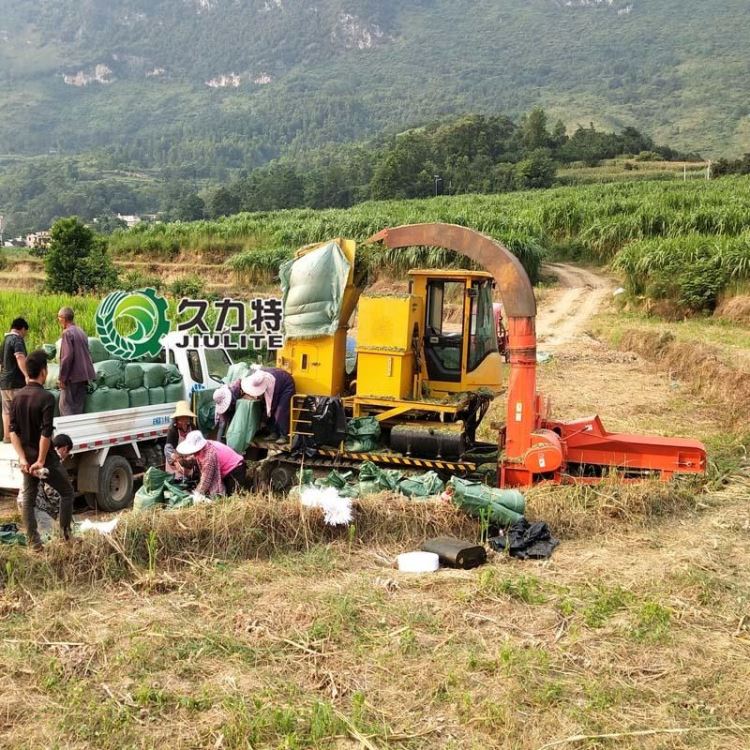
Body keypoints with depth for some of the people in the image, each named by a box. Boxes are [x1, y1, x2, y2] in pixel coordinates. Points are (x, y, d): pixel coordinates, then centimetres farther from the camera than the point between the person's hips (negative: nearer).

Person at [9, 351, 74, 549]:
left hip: (27, 458, 6)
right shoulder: (46, 397, -18)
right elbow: (46, 433, -22)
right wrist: (41, 460, -17)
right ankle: (65, 534, 11)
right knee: (67, 492, 11)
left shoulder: (17, 397, 3)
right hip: (45, 457, -6)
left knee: (28, 499, 12)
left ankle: (34, 543, 13)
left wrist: (22, 458, -3)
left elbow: (13, 431, 0)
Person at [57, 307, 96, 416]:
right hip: (83, 375, 8)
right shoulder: (81, 332, 14)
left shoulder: (67, 333, -12)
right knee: (78, 406, 11)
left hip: (73, 377, -8)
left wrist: (62, 377, -14)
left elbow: (67, 356, -18)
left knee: (65, 405, -4)